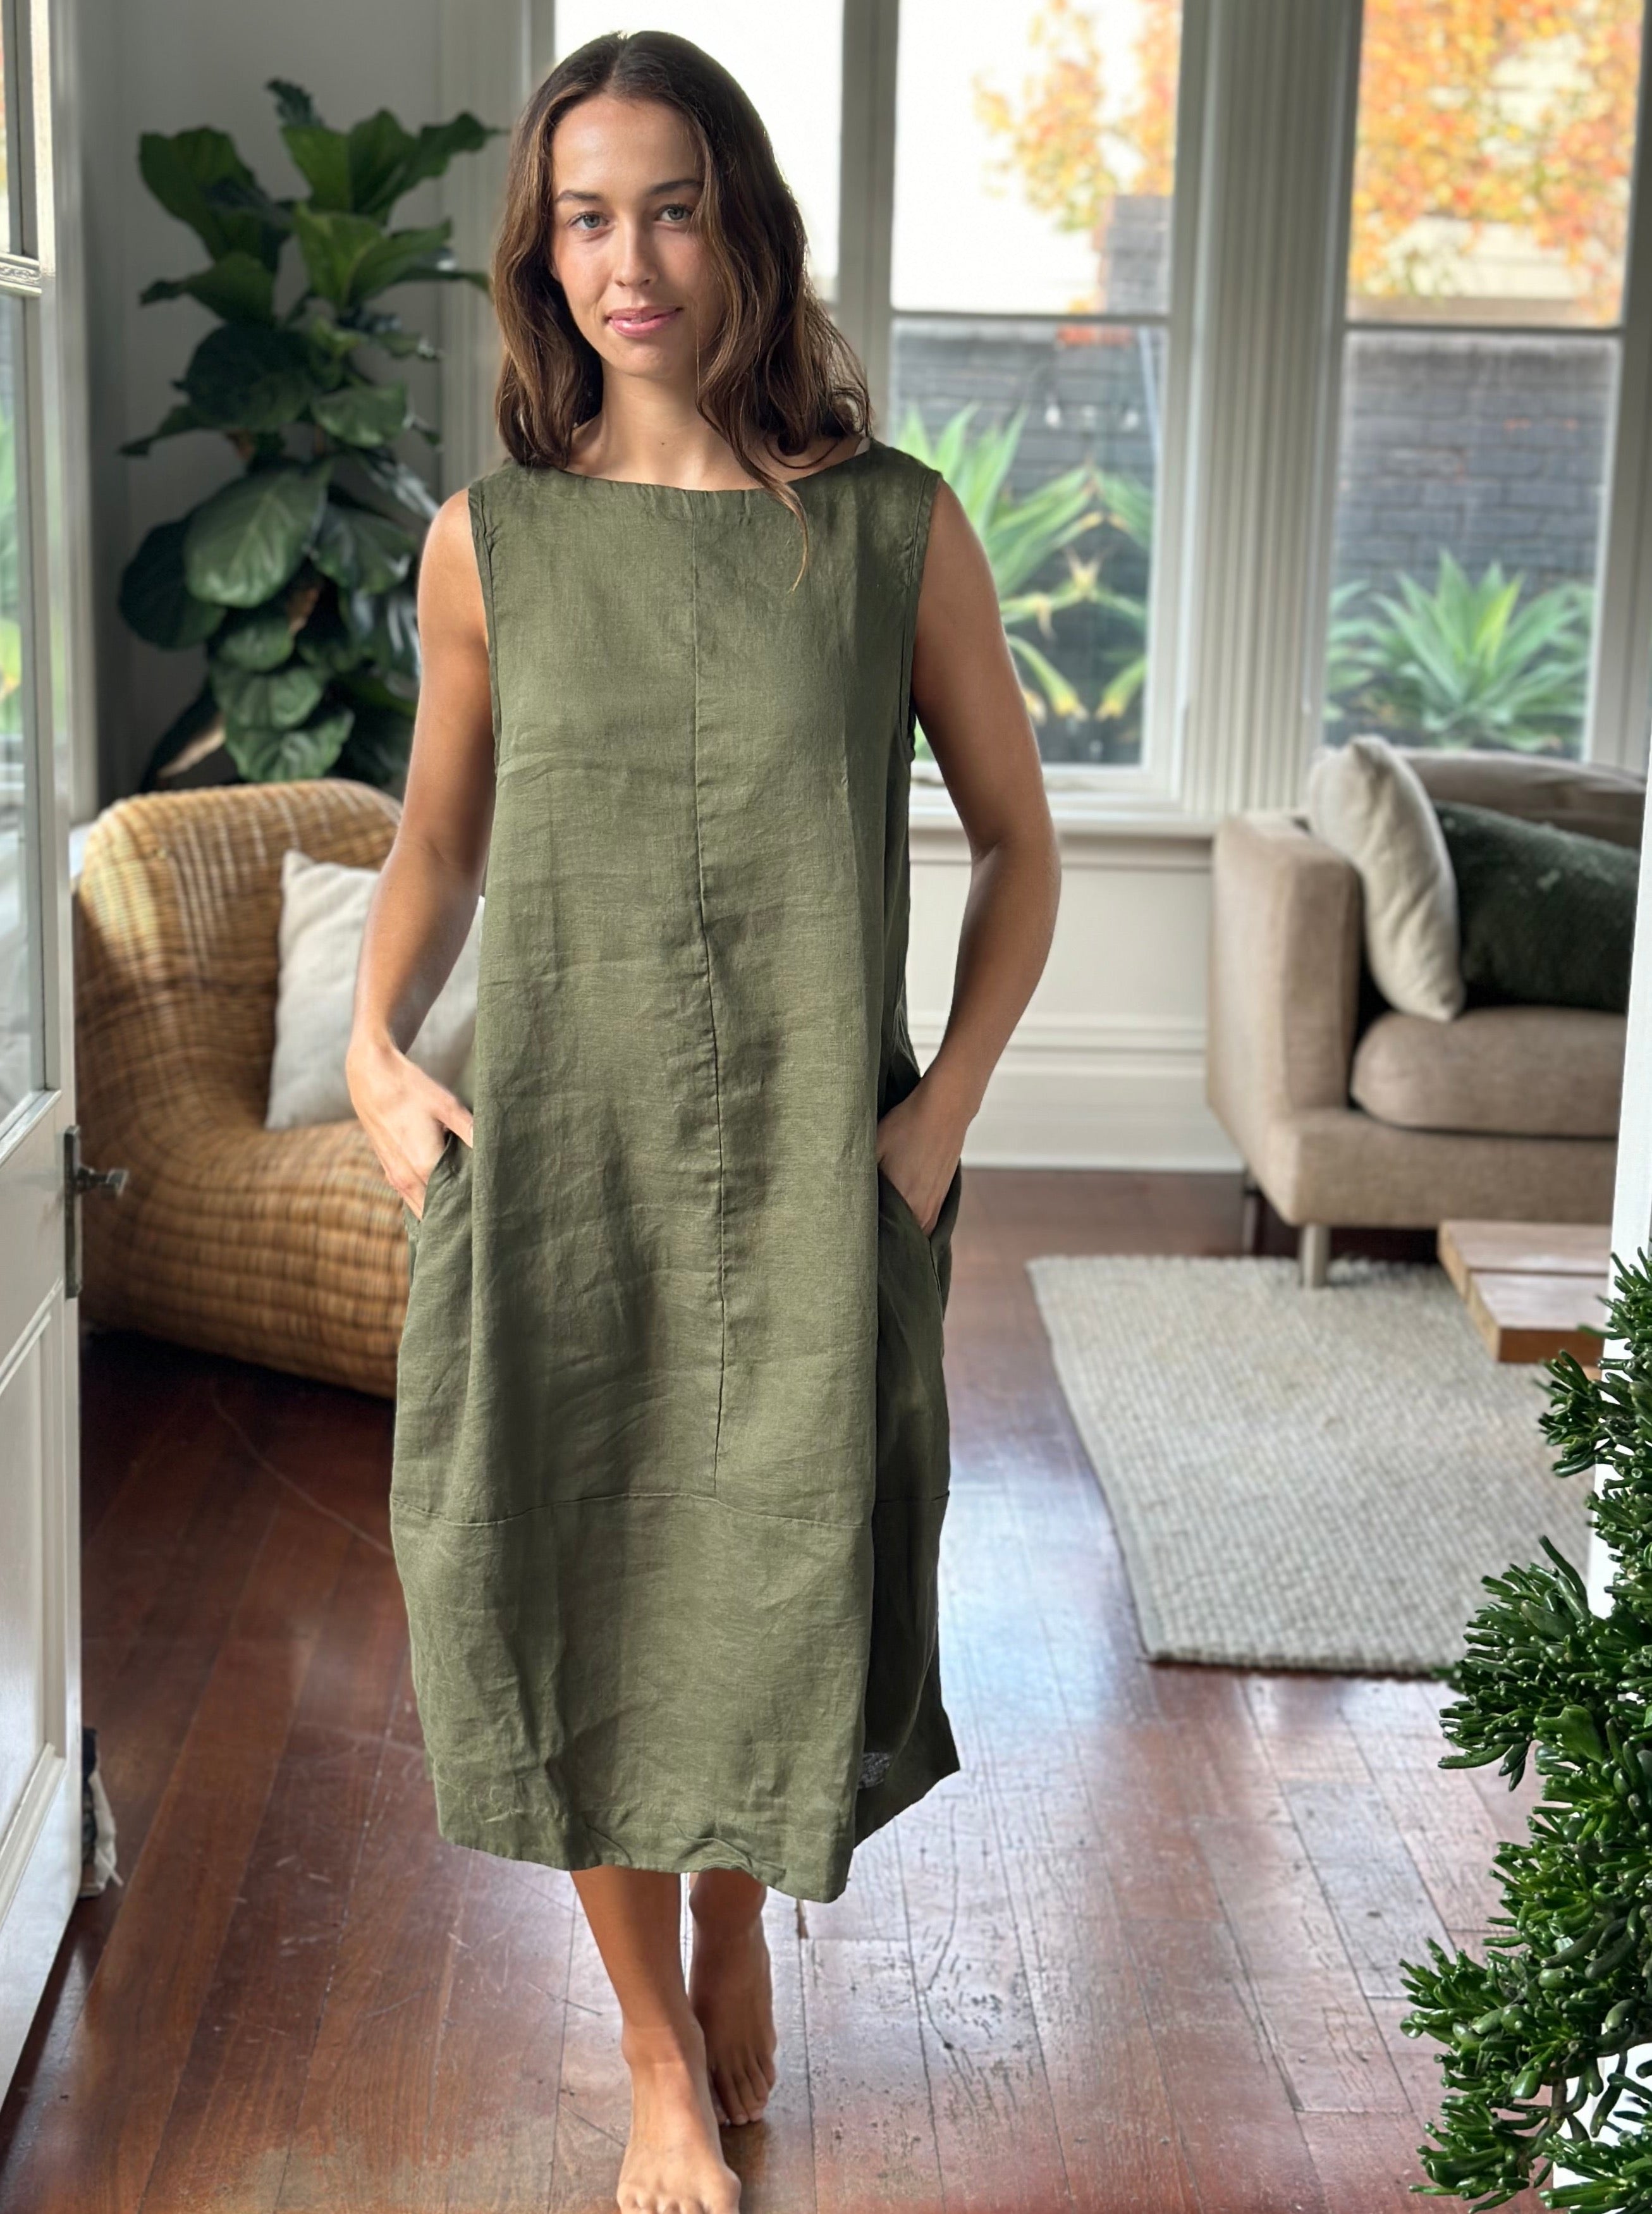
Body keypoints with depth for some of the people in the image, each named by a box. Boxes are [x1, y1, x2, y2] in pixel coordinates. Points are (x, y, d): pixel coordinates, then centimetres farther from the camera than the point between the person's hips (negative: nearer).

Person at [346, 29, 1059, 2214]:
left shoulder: (895, 527, -4)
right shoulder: (491, 540, 1)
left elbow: (1017, 838, 4)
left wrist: (946, 1103, -6)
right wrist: (375, 1045, -1)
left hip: (811, 1174, -1)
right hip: (551, 1160, 1)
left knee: (770, 1601, 11)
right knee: (575, 1614, 8)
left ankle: (735, 1934, 44)